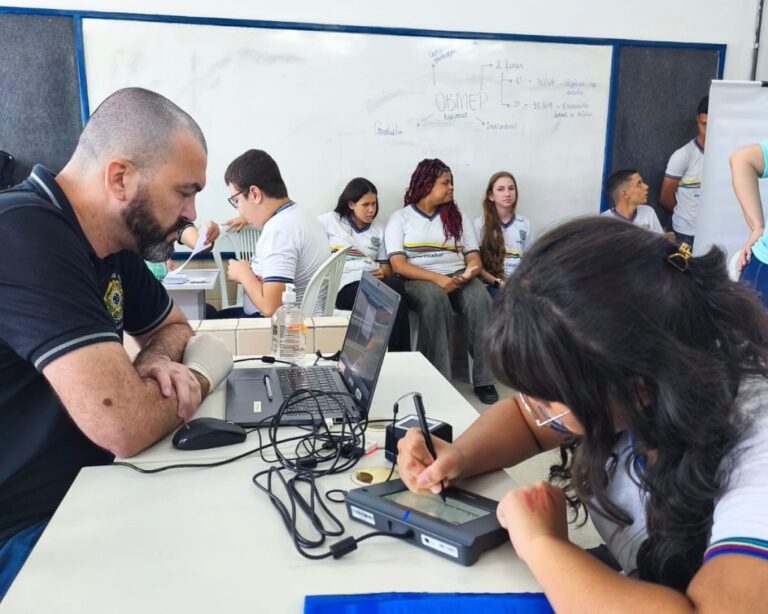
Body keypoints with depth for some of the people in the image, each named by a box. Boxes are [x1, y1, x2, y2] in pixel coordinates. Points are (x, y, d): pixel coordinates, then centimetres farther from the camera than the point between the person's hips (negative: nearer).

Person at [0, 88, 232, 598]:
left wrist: (156, 363, -7)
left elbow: (171, 327, 16)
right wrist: (202, 372, -13)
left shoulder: (113, 241, 1)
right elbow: (127, 426, -33)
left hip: (78, 491, 8)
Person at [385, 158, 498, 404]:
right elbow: (399, 265, -7)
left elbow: (473, 258, 12)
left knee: (480, 300, -30)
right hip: (420, 280, -3)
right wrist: (437, 278, -20)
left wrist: (471, 271, -15)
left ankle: (484, 379, -26)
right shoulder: (400, 218, 5)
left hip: (458, 277, 3)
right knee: (436, 301, -38)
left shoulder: (457, 216, 17)